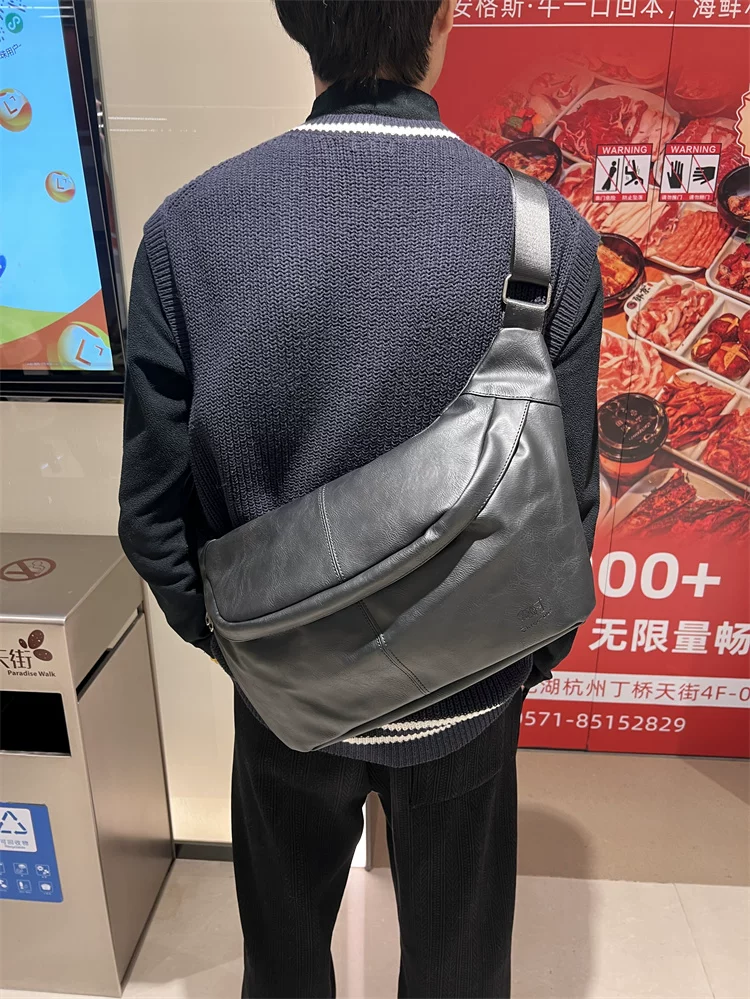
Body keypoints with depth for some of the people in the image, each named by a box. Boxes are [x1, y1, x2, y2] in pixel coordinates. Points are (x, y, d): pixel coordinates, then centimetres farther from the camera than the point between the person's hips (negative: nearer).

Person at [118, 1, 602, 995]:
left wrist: (219, 629, 8)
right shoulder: (550, 237, -18)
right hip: (467, 695, 0)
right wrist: (536, 655, 8)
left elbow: (154, 509, -12)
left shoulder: (187, 227, -16)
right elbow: (566, 502, -11)